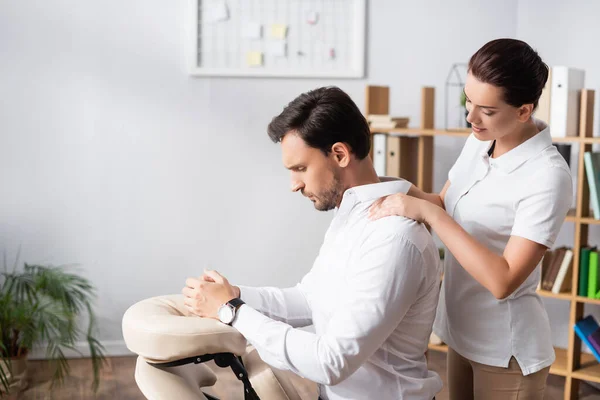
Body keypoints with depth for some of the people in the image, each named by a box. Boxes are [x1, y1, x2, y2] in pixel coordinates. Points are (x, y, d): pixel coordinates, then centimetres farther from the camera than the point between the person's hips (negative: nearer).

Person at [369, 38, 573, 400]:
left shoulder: (548, 177, -25)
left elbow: (503, 281, -28)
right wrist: (405, 192, -12)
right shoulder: (480, 141, -2)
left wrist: (428, 212, -31)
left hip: (506, 350, -7)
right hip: (462, 332, 7)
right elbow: (445, 205, 10)